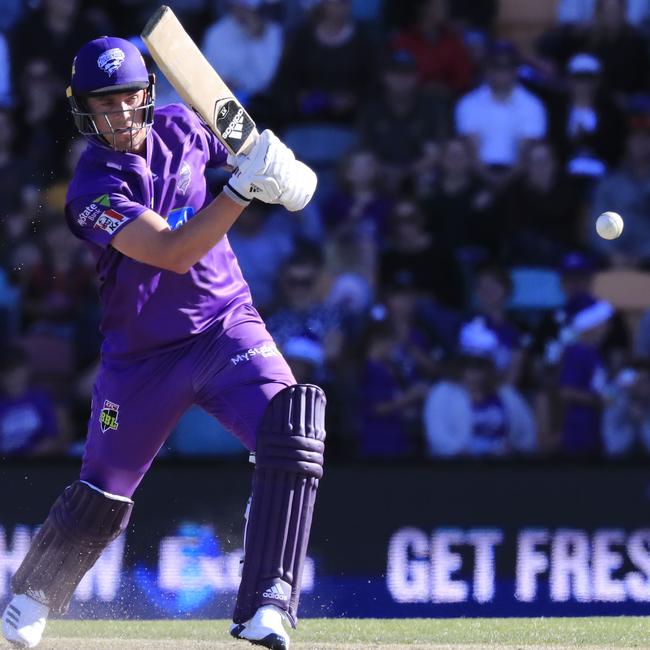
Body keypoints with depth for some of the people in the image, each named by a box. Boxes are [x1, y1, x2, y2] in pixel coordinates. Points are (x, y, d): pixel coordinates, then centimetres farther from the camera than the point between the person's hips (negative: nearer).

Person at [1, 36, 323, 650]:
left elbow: (237, 138, 19)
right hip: (141, 354, -3)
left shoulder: (178, 126, -2)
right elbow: (174, 253, -29)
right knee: (100, 500, 9)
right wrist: (244, 186, -35)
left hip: (227, 324, 3)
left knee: (291, 435, -25)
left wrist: (274, 162, -4)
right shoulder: (93, 189, -18)